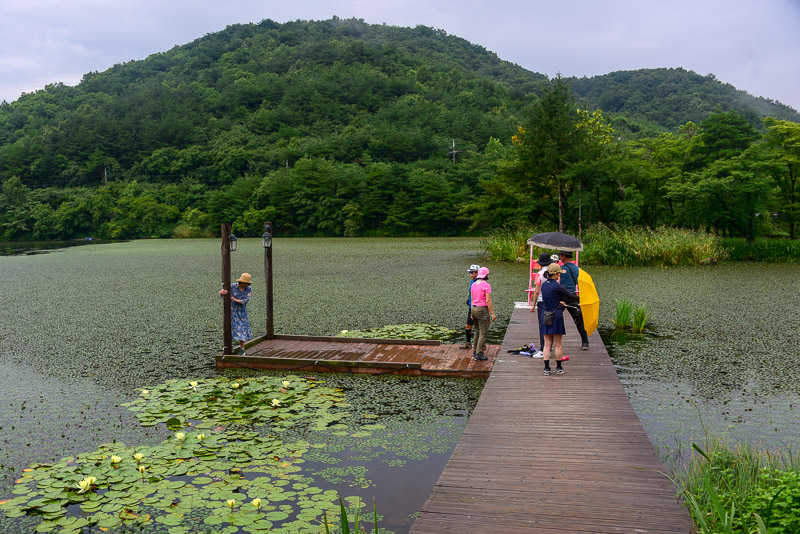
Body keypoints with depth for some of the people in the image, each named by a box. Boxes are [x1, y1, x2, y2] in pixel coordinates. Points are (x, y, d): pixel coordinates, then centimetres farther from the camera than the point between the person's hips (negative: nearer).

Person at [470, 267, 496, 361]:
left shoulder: (474, 285, 8)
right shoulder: (486, 285, -13)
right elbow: (488, 301, -17)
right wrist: (492, 313, -13)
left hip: (474, 308, 8)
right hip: (482, 310, -7)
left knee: (477, 332, 19)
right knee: (483, 333, -2)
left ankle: (475, 351, 28)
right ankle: (479, 354, -4)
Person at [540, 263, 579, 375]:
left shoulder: (544, 285, 6)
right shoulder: (558, 287, -14)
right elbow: (572, 297, -5)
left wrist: (559, 301, 9)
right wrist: (577, 299, 14)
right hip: (556, 315, -5)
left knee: (547, 344, 8)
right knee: (557, 344, 6)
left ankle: (546, 368, 5)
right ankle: (559, 368, 15)